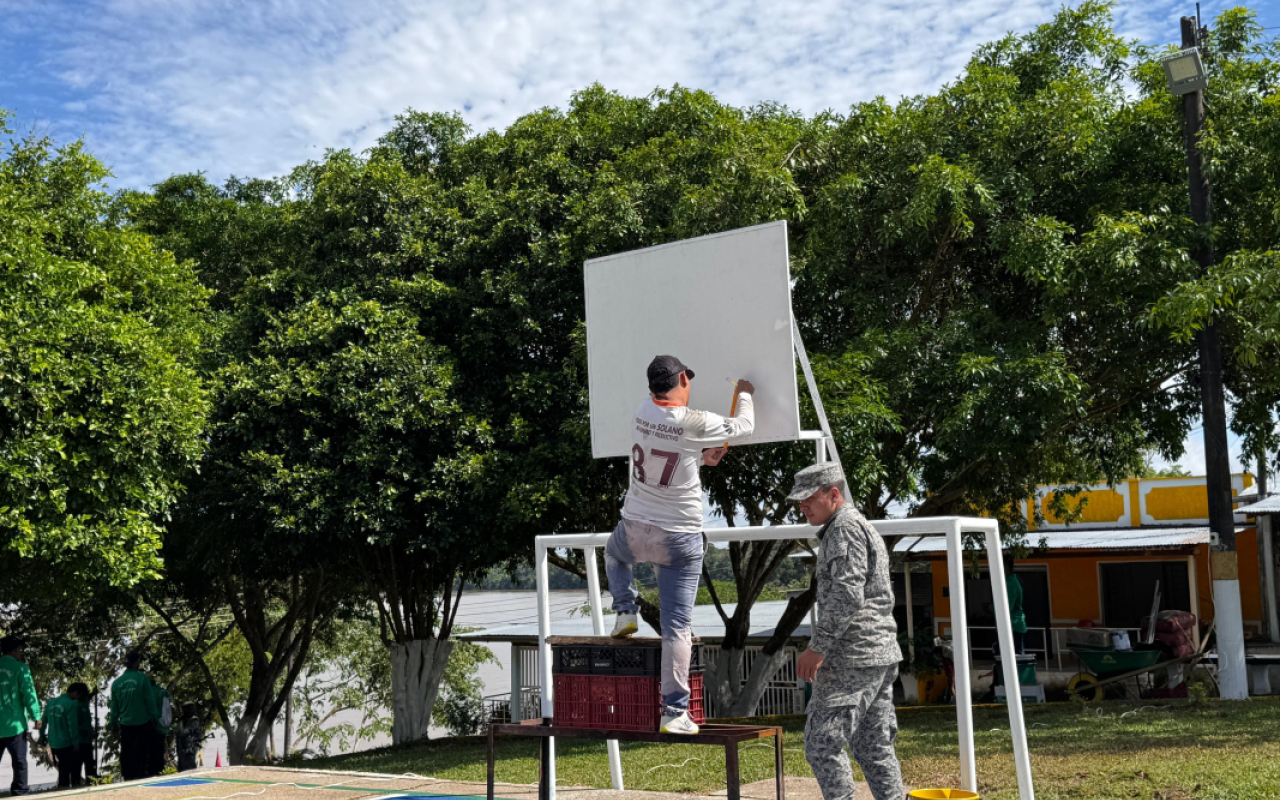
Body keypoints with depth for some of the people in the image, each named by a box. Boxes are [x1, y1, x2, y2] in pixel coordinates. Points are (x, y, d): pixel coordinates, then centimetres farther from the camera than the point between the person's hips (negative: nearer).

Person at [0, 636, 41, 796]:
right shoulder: (20, 668, -9)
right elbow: (29, 693, -11)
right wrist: (36, 716, -5)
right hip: (14, 723, -5)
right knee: (19, 758, 5)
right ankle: (20, 788, 5)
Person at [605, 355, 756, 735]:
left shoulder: (644, 412, -2)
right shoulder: (696, 424, -15)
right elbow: (743, 427, 4)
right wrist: (745, 395, 22)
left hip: (634, 530, 4)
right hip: (679, 540, -4)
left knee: (614, 554, 40)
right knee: (676, 626, 0)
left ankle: (626, 611, 21)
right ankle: (674, 712, 0)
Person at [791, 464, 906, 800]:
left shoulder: (845, 528, -10)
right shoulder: (864, 528, 22)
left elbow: (847, 595, -21)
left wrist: (817, 647, -20)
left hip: (854, 658, -11)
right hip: (882, 656, 11)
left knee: (822, 741, -8)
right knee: (874, 744, 10)